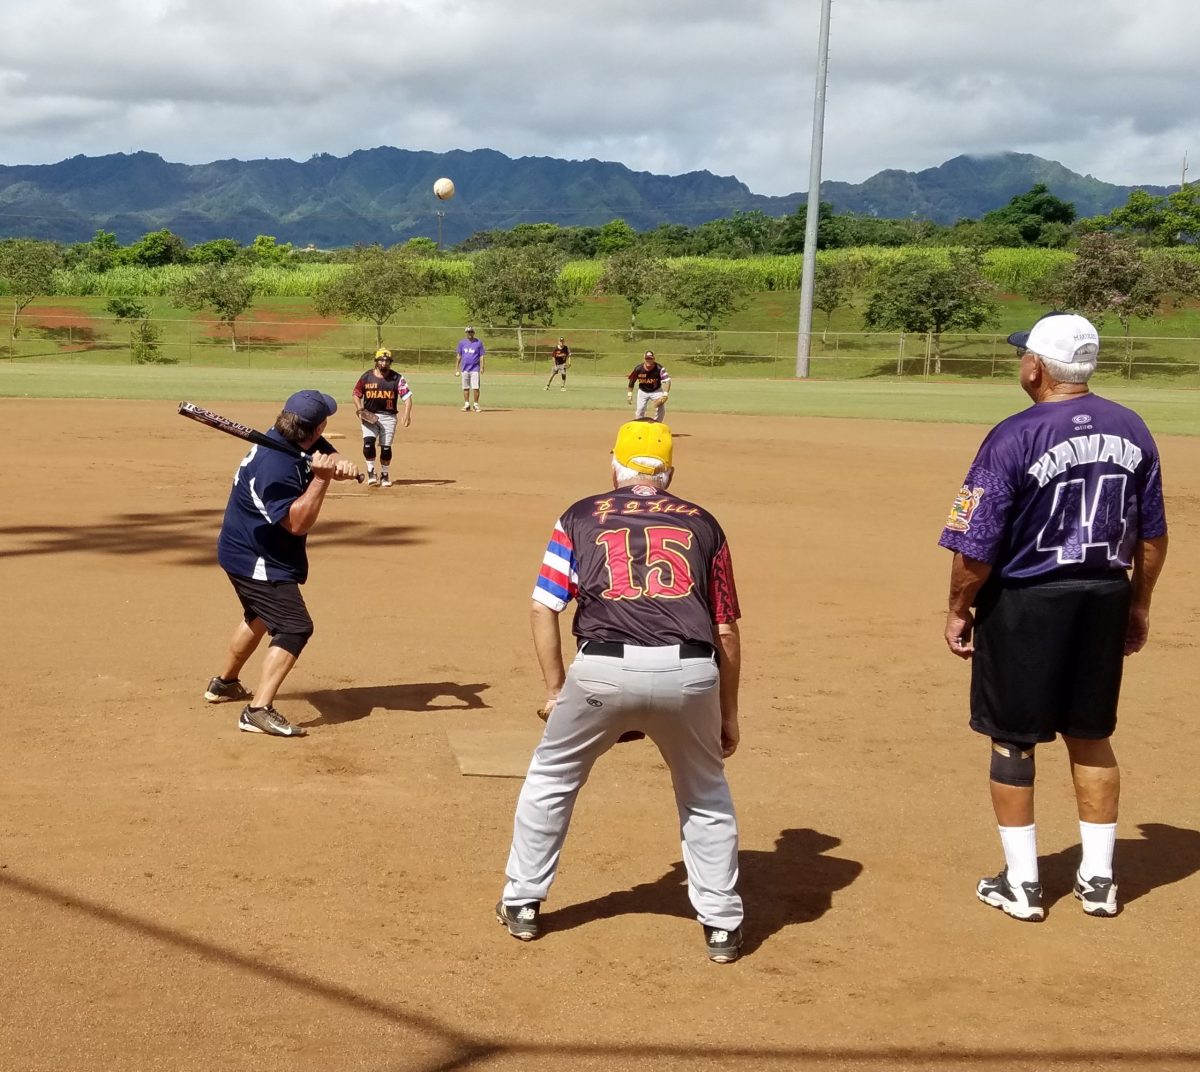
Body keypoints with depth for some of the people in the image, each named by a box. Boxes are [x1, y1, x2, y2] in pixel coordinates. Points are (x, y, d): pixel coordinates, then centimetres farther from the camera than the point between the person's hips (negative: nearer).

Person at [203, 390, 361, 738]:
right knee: (294, 627, -17)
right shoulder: (275, 466, -31)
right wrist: (321, 478, -35)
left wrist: (342, 466, -27)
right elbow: (297, 523, -30)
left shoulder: (302, 443, -5)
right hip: (256, 560, -11)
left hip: (247, 551, 11)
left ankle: (224, 683, 47)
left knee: (260, 615, 29)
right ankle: (258, 710, -23)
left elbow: (331, 458, -4)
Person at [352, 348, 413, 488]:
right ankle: (371, 472, -3)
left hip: (389, 416, 0)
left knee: (386, 447, 1)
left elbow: (407, 396, -11)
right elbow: (357, 394, 7)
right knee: (368, 442, -18)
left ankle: (384, 475, 20)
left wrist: (407, 414, -25)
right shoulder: (367, 376, 0)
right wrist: (360, 410, -9)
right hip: (369, 415, 0)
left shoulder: (397, 378, -4)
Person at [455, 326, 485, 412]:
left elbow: (481, 356, 1)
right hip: (464, 369, 3)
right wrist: (456, 368, 7)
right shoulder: (462, 342, 9)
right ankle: (467, 405, 12)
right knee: (465, 388, 6)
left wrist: (482, 367, -9)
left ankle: (476, 405, 1)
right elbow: (458, 356, 12)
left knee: (475, 388, -8)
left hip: (475, 369, -3)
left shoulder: (478, 343, 2)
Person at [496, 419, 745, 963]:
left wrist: (556, 690, 19)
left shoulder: (581, 517, 17)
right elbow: (726, 628, 17)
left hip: (603, 669, -1)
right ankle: (721, 924, 23)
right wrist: (728, 713, 23)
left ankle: (522, 904, 30)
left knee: (550, 780, 23)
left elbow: (544, 608, 11)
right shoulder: (701, 523, 19)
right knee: (706, 796, 23)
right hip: (690, 672, 1)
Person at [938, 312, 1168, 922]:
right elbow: (1153, 535, 7)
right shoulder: (1131, 431, 1)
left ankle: (1021, 883, 15)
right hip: (1105, 598, 5)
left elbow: (976, 546, -16)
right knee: (1090, 736, 17)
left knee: (1012, 740, 8)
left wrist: (960, 610, -2)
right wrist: (1139, 604, 18)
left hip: (1026, 602, -5)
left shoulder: (1015, 438, -17)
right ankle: (1098, 879, 23)